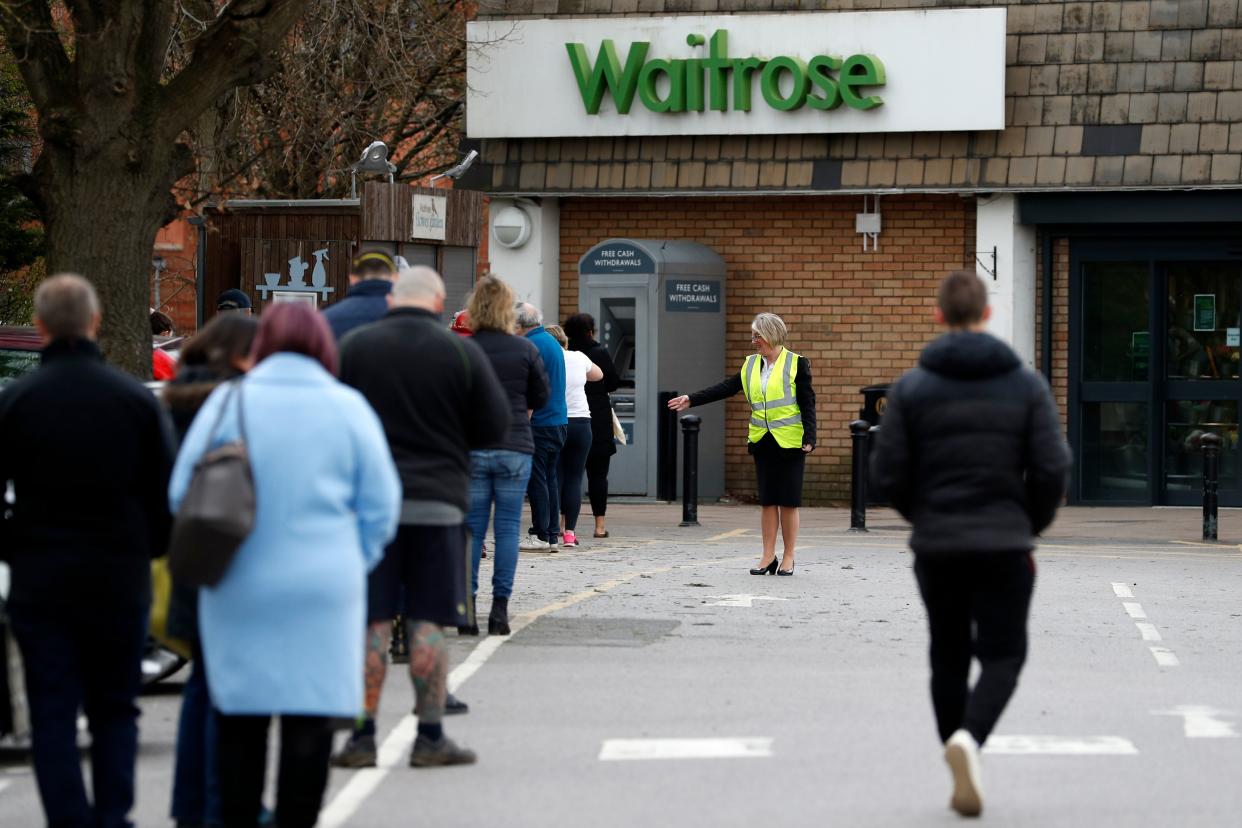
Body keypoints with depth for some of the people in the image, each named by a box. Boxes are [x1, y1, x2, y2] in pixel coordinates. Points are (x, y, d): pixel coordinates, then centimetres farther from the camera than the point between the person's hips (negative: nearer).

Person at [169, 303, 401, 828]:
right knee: (311, 717, 4)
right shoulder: (347, 407, -1)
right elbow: (380, 505, 1)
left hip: (238, 590, 1)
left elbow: (181, 494, 2)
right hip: (323, 589, -1)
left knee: (239, 717, 10)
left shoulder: (228, 402, -1)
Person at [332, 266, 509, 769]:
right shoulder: (461, 353, -1)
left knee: (369, 622, 3)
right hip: (438, 501, 0)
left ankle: (363, 736, 3)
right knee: (428, 623, 4)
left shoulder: (355, 346, 1)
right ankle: (430, 737, 6)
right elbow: (495, 427, 3)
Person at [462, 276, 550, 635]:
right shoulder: (525, 349, -3)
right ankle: (500, 606, 2)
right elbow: (541, 395, 7)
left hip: (471, 448, 0)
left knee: (471, 527, 5)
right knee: (508, 527, 4)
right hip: (515, 447, 0)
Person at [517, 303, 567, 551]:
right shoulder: (552, 342, 17)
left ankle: (541, 536, -5)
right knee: (550, 477, 12)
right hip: (559, 420, 9)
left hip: (540, 423, -9)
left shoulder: (531, 346, -13)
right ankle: (553, 534, 13)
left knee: (537, 479, -5)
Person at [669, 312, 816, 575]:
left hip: (790, 442, -5)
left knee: (788, 502, 0)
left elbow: (807, 403, -7)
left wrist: (809, 438, -14)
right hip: (762, 442, 5)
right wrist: (691, 399, 2)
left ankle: (788, 559, 8)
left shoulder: (797, 364, -5)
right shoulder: (751, 365, 11)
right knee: (768, 501, 5)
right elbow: (725, 388, 9)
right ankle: (768, 557, 9)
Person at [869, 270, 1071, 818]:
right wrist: (1031, 526, 10)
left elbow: (886, 472, -4)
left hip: (936, 546, 1)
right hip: (1005, 545, -1)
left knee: (948, 658, 13)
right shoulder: (1026, 383, -1)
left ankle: (963, 777, 14)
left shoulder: (911, 387, -2)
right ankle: (969, 737, -22)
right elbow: (1052, 466, -6)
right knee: (1003, 654, 6)